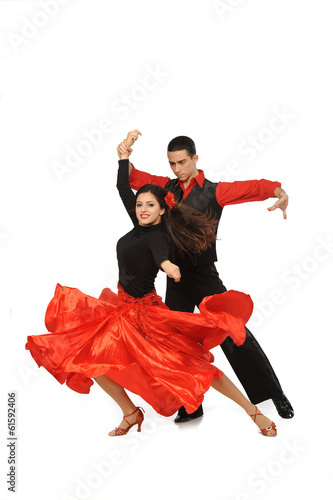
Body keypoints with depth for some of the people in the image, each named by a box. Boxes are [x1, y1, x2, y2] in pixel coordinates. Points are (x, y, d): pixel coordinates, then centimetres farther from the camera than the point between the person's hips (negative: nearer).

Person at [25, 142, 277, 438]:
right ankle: (131, 413, 21)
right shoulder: (140, 225, 2)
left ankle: (254, 411, 2)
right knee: (87, 357, 7)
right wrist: (124, 158, 13)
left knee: (193, 364, -9)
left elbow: (159, 250, -45)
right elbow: (123, 189, 15)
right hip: (122, 307, 9)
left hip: (144, 312, -8)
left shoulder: (157, 235, -20)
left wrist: (166, 263, -66)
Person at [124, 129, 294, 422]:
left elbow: (254, 187, -15)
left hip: (204, 276, -5)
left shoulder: (214, 191, -4)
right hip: (175, 277, 5)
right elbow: (133, 178, 15)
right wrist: (126, 152, -4)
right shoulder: (168, 187, 9)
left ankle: (275, 394, 10)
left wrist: (280, 193, -35)